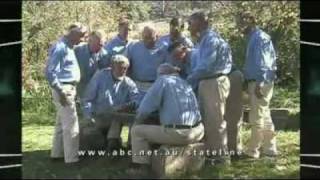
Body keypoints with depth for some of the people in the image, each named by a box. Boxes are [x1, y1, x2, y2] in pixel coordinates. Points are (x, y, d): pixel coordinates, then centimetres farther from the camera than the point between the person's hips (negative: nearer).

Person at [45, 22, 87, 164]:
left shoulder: (68, 47, 14)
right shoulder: (60, 48, -16)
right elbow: (50, 72, -21)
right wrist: (60, 91, -21)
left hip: (69, 88, 10)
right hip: (64, 89, -10)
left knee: (62, 123, 17)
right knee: (71, 125, -6)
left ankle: (57, 153, 27)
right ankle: (72, 158, -1)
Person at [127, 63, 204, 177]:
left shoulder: (162, 80, 1)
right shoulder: (185, 83, 20)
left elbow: (146, 107, -5)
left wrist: (138, 120, 13)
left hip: (177, 133, -6)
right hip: (198, 132, 6)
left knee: (137, 131, 10)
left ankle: (141, 166, 11)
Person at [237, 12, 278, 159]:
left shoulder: (260, 38, -13)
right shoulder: (254, 38, 17)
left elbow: (263, 63, -20)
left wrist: (259, 84, -23)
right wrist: (249, 83, 20)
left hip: (260, 83, -10)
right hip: (256, 82, 10)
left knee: (256, 118, -4)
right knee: (264, 116, 14)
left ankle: (253, 150, 3)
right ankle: (269, 148, 20)